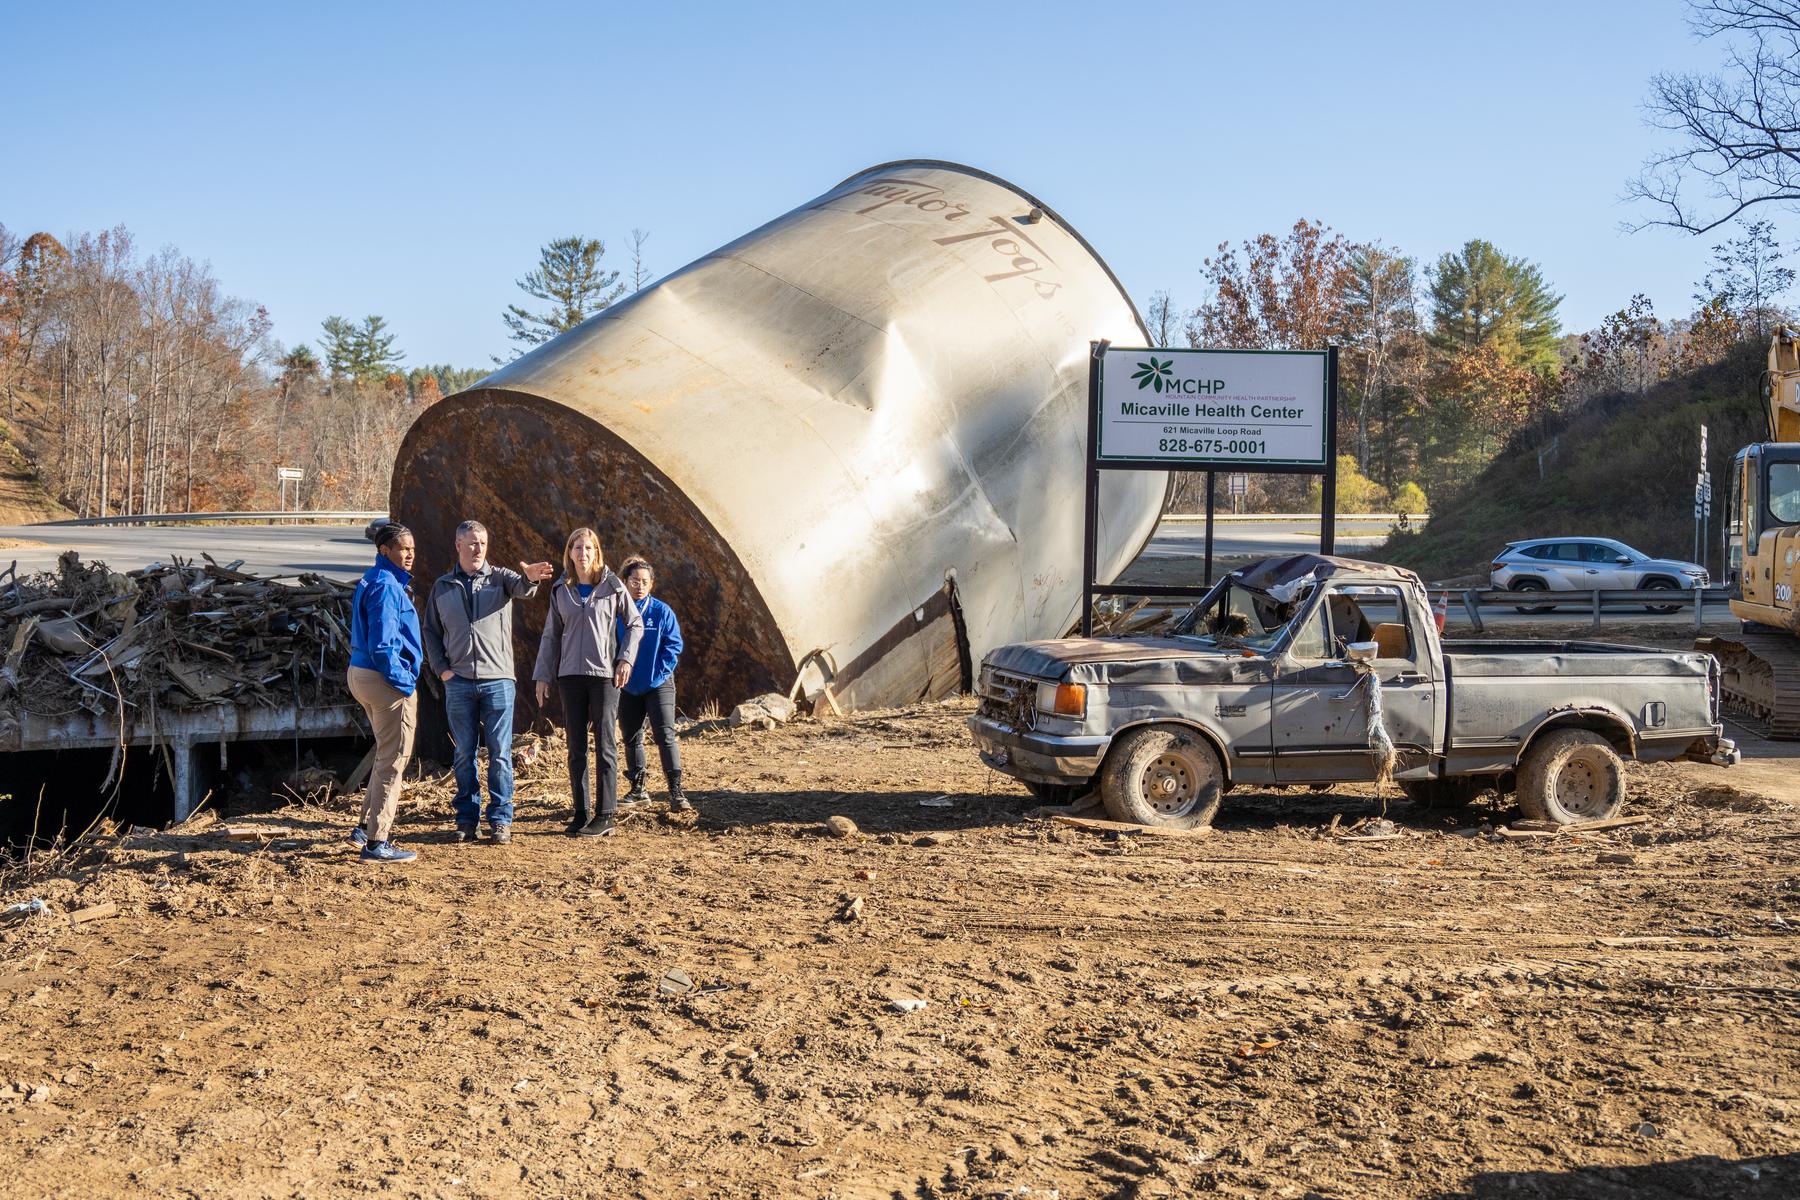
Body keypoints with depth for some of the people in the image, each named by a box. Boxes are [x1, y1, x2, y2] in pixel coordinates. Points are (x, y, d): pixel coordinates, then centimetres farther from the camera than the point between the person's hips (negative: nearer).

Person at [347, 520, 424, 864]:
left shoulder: (373, 581, 14)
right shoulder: (386, 586, -18)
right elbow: (382, 645, -23)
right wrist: (403, 681, -16)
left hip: (361, 674, 10)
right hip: (386, 680, -10)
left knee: (386, 756, 22)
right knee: (393, 761, -2)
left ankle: (366, 828, 26)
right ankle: (377, 843, 2)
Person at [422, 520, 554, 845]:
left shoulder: (500, 577, 4)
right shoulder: (442, 586, 11)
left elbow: (521, 588, -19)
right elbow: (431, 631, 16)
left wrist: (530, 578, -44)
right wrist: (442, 669, 3)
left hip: (498, 680, -2)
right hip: (458, 682, 2)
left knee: (500, 753, 0)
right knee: (464, 754, 7)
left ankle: (500, 819, 5)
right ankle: (467, 818, 15)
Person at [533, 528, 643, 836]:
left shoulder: (612, 587, 0)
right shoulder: (561, 591, 9)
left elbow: (635, 624, 8)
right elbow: (551, 635, 13)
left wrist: (626, 659, -5)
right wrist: (543, 675, 8)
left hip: (604, 674, -3)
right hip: (570, 675, 3)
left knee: (605, 745, -3)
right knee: (576, 748, 5)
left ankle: (606, 815, 1)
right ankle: (581, 814, 12)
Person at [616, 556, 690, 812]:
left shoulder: (662, 612, -4)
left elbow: (674, 645, -4)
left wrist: (658, 673, -12)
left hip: (658, 685, -3)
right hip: (627, 687, 3)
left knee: (665, 735, -13)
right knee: (631, 738, 12)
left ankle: (676, 793, -15)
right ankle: (637, 790, 26)